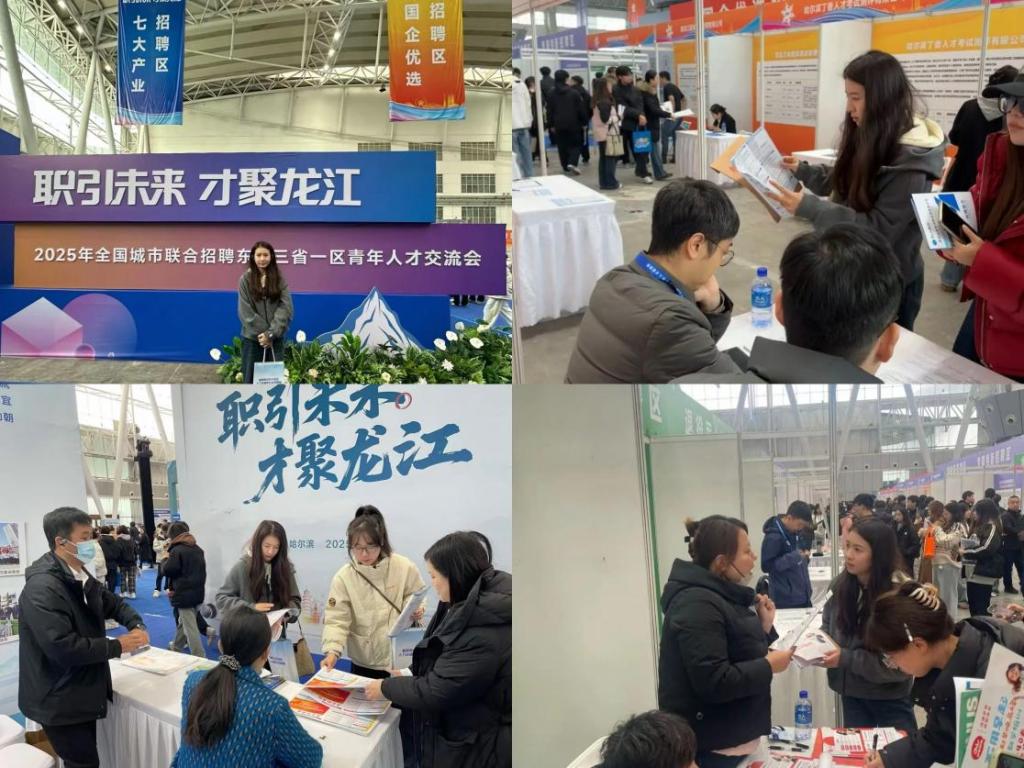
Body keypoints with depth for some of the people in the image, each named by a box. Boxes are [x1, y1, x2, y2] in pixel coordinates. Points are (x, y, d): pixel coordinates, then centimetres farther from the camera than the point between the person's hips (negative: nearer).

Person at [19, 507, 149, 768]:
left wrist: (136, 625, 0)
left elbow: (113, 602, 22)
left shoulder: (82, 578, 8)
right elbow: (63, 647, -31)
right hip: (60, 702, -9)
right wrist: (117, 646, -22)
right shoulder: (42, 588, -24)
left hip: (83, 694, 9)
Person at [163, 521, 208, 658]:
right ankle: (176, 648, 38)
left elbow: (168, 570, -16)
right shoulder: (197, 549, 9)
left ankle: (200, 657, -9)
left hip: (183, 593, -8)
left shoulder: (177, 550, -15)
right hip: (197, 591, 8)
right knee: (183, 621, 24)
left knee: (190, 626, -6)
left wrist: (167, 559, 3)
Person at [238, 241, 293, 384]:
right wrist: (261, 333, -11)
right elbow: (245, 311, -4)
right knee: (251, 378, 3)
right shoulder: (245, 279, 0)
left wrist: (271, 332, -15)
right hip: (252, 338, -1)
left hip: (275, 338, 1)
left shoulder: (279, 279, 2)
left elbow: (286, 307, -6)